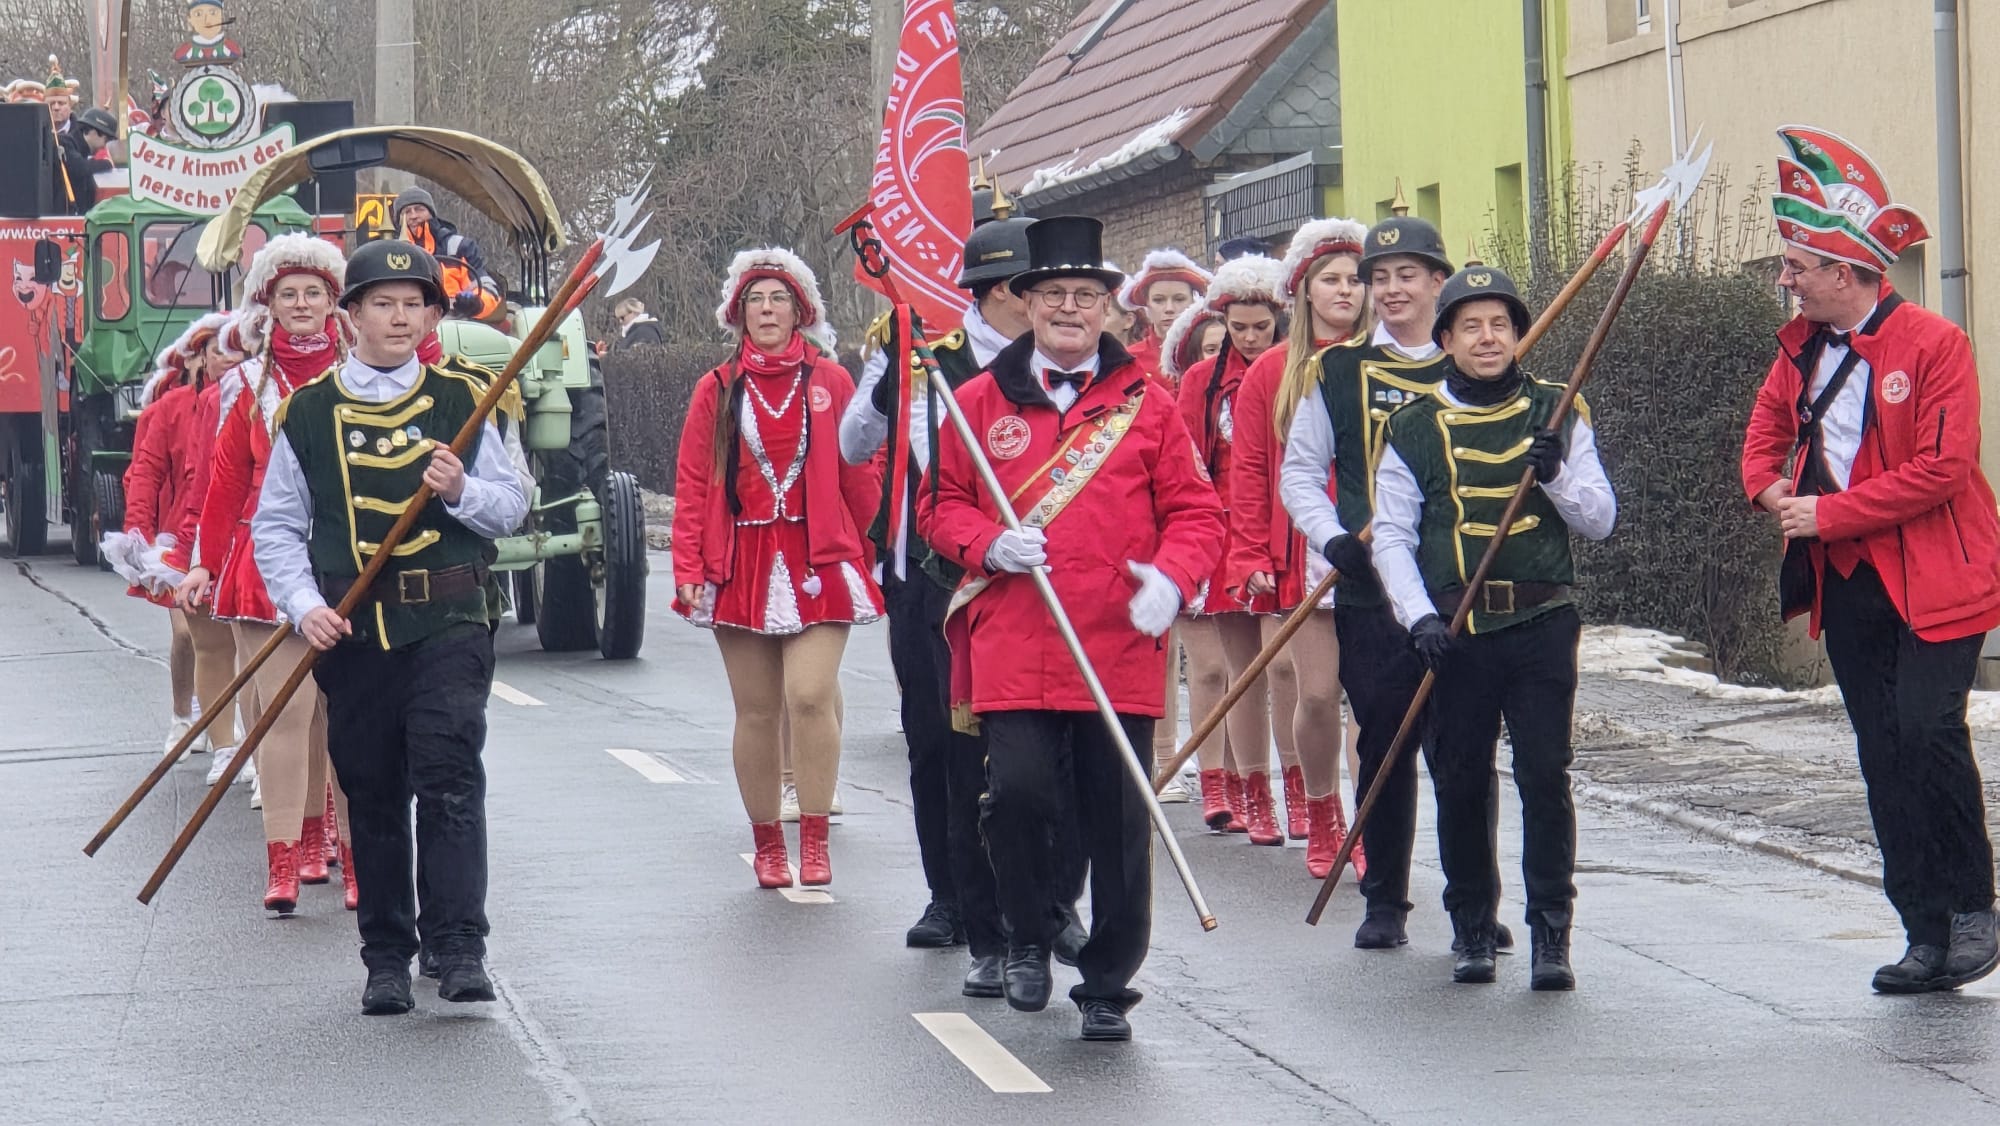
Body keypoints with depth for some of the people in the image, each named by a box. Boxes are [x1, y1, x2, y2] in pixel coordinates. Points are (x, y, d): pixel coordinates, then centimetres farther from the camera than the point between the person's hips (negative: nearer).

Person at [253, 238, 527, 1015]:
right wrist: (304, 605, -8)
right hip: (353, 630, 1)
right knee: (371, 794, 6)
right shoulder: (309, 411, 5)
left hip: (449, 623, -1)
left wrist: (461, 491, -12)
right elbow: (275, 527, 7)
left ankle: (460, 950, -11)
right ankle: (386, 959, 13)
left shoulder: (462, 398, 7)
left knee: (450, 778, -12)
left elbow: (512, 507, 9)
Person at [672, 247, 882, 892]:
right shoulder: (718, 390, 8)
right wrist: (689, 569, 0)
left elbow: (860, 475, 8)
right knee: (757, 712, 5)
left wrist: (862, 546, 4)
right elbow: (692, 486, 7)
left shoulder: (830, 382, 6)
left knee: (811, 696, -16)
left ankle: (815, 840, -7)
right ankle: (767, 843, 16)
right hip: (741, 566, 2)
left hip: (817, 564, -2)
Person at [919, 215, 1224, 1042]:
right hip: (1012, 648, 0)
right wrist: (989, 545, -9)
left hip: (1119, 647, 0)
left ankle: (1108, 985, 14)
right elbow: (940, 504, 12)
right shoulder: (981, 400, 8)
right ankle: (1029, 942, 12)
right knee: (1018, 793, -13)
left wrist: (1171, 577, -13)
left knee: (1117, 819, 2)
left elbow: (1195, 509, 6)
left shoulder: (1144, 402, 7)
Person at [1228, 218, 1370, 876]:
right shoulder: (1271, 373, 8)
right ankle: (1319, 818, 18)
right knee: (1316, 693, -2)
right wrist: (1252, 559, -1)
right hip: (1303, 557, 0)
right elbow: (1249, 472, 6)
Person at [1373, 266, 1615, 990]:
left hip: (1542, 625, -1)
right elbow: (1392, 535, 4)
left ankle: (1551, 935, -1)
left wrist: (1556, 472, -13)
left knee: (1545, 778, -6)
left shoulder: (1557, 415, 7)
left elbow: (1599, 520, 6)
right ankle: (1473, 931, 17)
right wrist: (1419, 617, -10)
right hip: (1455, 630, 1)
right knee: (1460, 783, 4)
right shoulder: (1416, 427, 6)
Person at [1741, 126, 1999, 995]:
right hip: (1847, 585, 6)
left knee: (1926, 729, -19)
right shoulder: (1802, 344, 8)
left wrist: (1829, 513, -17)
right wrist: (1769, 484, 3)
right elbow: (1769, 424, 26)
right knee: (1883, 757, 4)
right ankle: (1926, 934, 8)